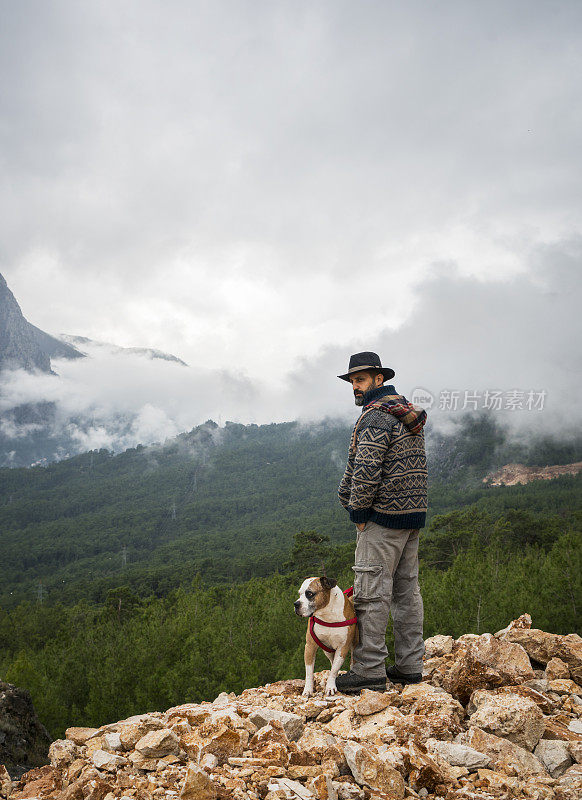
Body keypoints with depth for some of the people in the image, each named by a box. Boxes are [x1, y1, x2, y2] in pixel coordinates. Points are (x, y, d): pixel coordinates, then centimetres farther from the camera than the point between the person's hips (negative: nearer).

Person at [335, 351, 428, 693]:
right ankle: (410, 665, 19)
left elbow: (366, 470, -22)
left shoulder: (376, 415, -14)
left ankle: (370, 670, 1)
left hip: (383, 516, -9)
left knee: (372, 591, -4)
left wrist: (358, 512, -10)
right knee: (407, 588, 12)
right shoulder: (409, 413, 16)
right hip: (414, 513, 10)